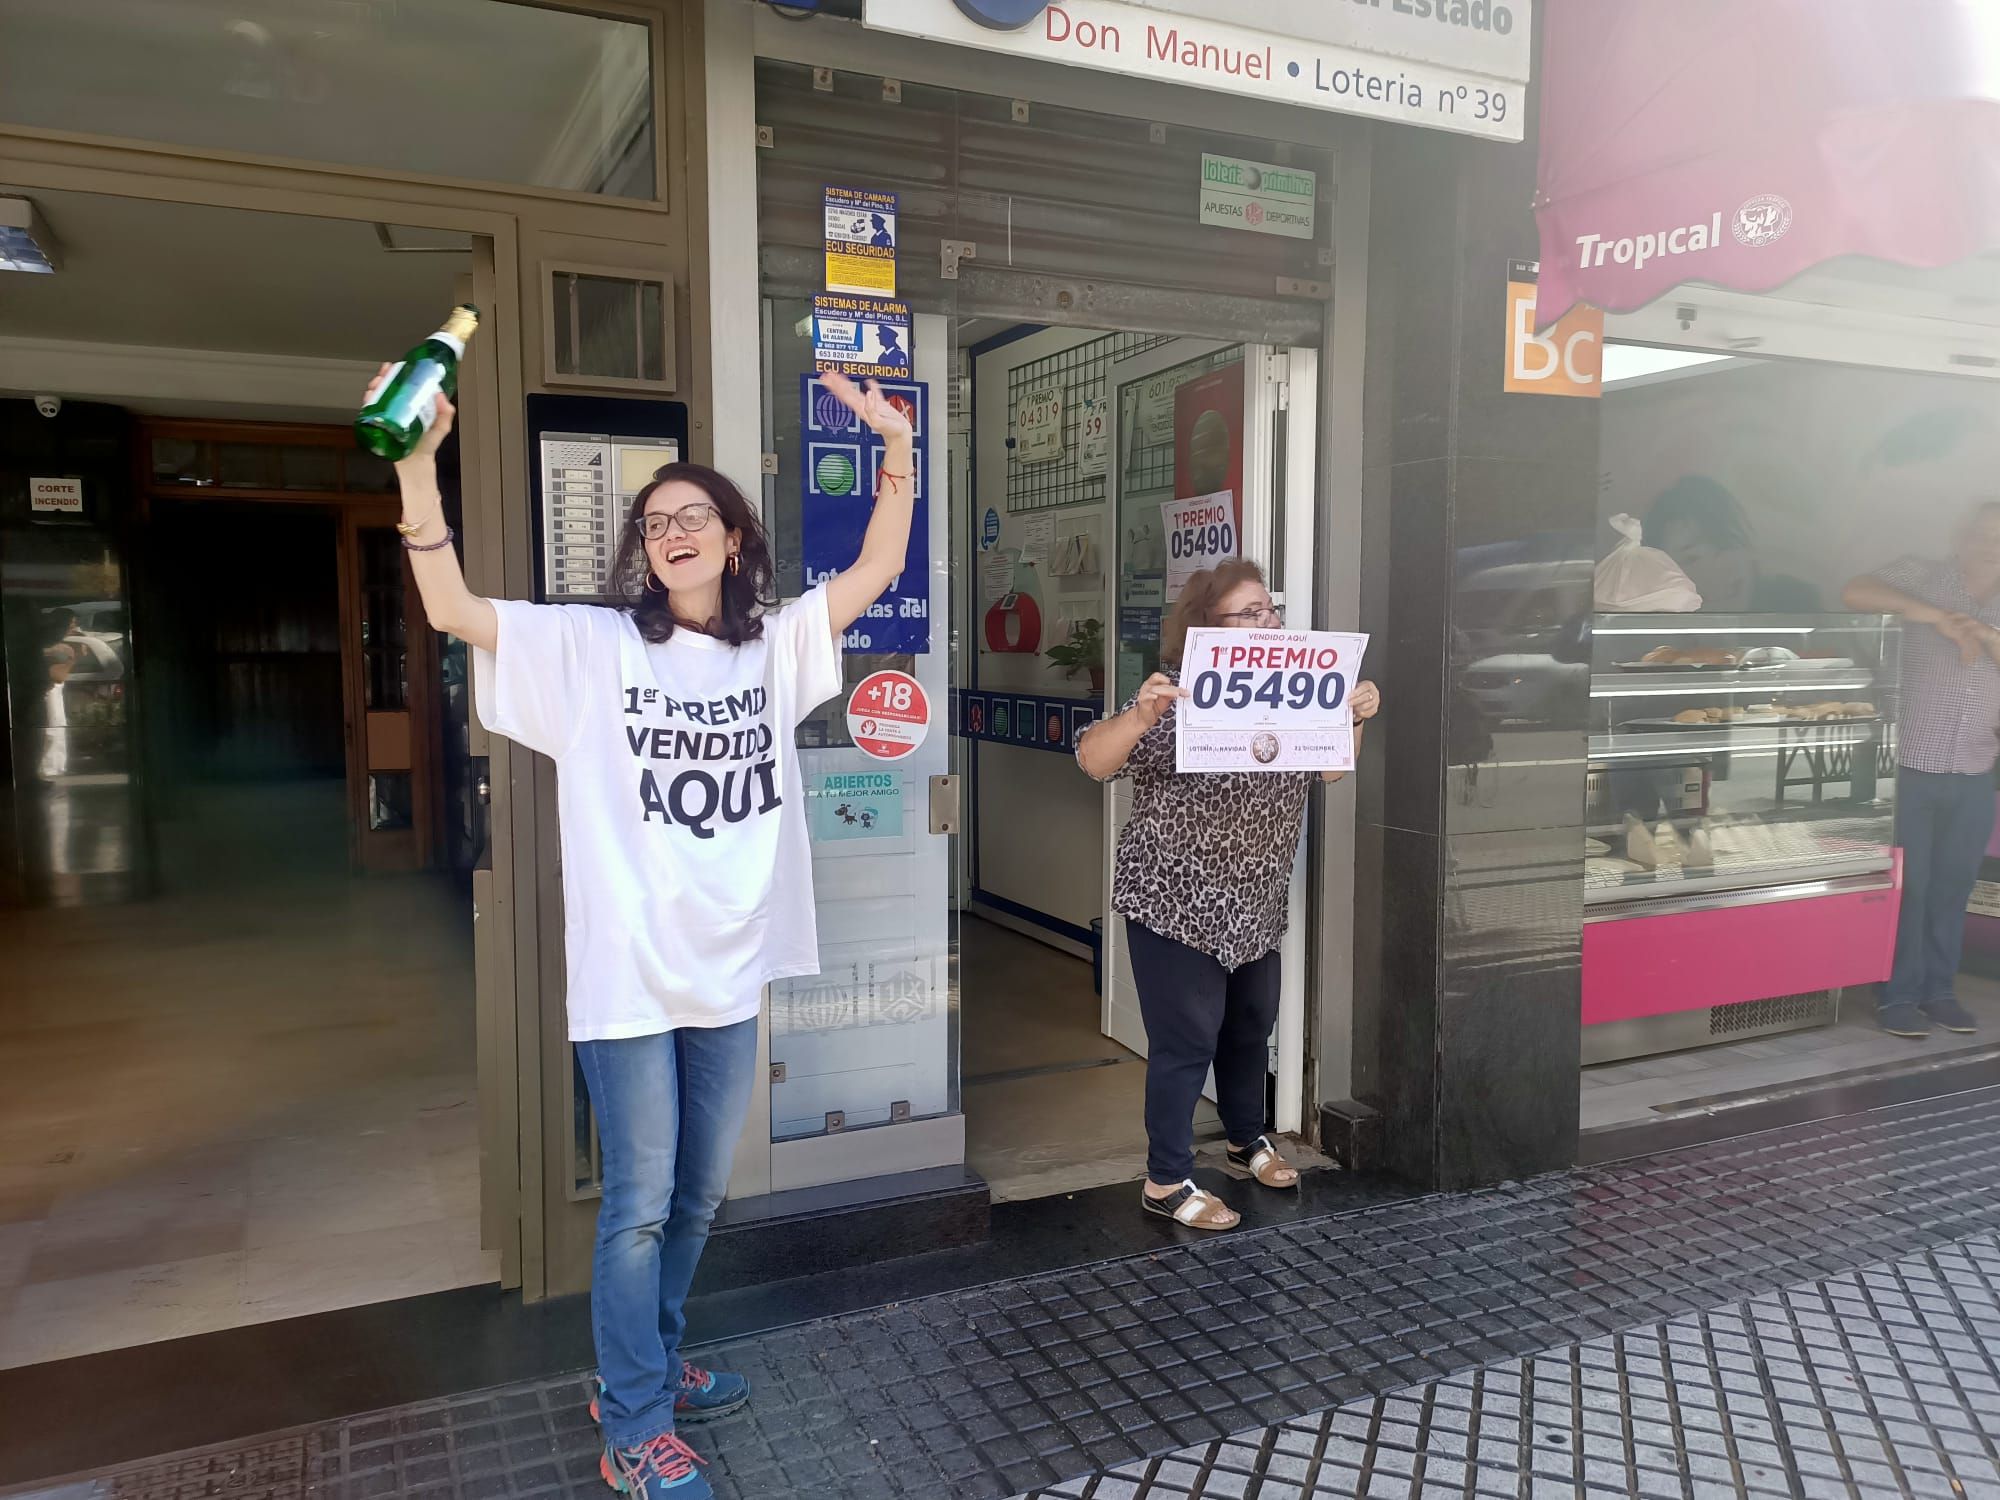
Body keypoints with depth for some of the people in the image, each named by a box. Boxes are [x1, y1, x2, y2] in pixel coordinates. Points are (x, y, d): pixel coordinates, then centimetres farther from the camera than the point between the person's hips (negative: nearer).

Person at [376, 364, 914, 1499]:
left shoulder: (777, 646, 4)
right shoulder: (592, 648, -5)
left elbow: (878, 569, 2)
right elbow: (452, 608, -14)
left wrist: (896, 447, -9)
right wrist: (417, 467, -25)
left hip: (731, 970, 5)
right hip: (628, 975, -4)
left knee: (698, 1198, 20)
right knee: (639, 1208, 6)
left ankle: (647, 1367, 42)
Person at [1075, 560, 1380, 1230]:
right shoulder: (1180, 698, -16)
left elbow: (1327, 771, 16)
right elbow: (1094, 760, -23)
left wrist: (1354, 720, -2)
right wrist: (1140, 713, -41)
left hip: (1253, 904, 8)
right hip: (1176, 900, -8)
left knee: (1251, 1026, 21)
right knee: (1187, 1039, -2)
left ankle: (1248, 1142, 42)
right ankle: (1167, 1181, 12)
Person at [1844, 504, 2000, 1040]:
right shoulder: (1923, 578, -1)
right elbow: (1855, 593, -18)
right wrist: (1937, 616, -21)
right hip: (1912, 768, -4)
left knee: (1953, 885, 10)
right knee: (1907, 884, 0)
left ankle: (1939, 990, 21)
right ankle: (1896, 995, 8)